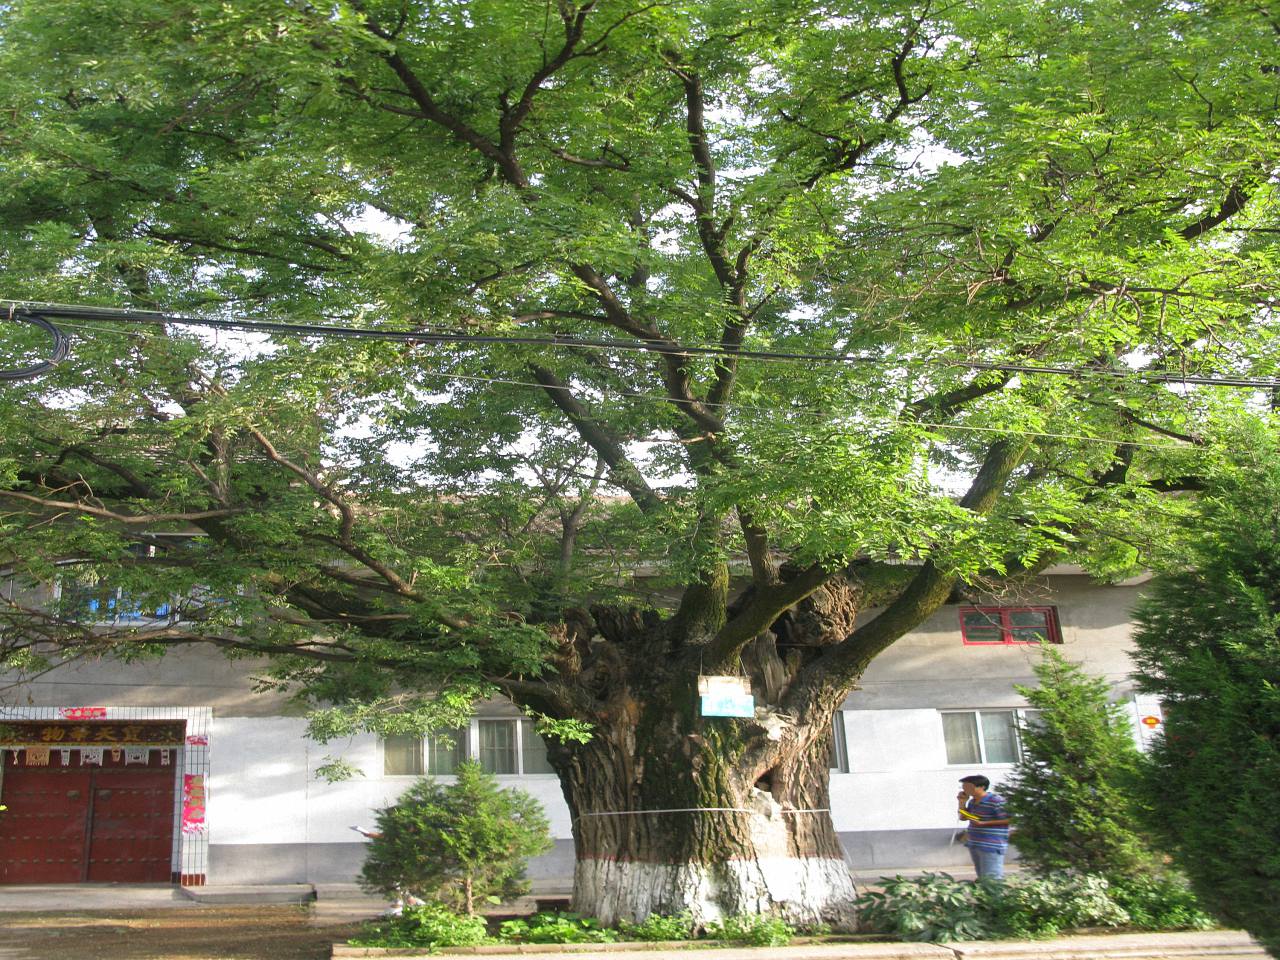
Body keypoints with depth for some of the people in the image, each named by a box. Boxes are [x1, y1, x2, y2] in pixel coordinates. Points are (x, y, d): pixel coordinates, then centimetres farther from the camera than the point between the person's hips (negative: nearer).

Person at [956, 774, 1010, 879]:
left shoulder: (996, 801, -16)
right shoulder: (972, 801, 12)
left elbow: (1008, 820, -18)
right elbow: (963, 818, 21)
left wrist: (983, 823, -20)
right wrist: (962, 803, 4)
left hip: (992, 846, -9)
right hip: (974, 845, 9)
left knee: (991, 879, -9)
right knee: (982, 878, 15)